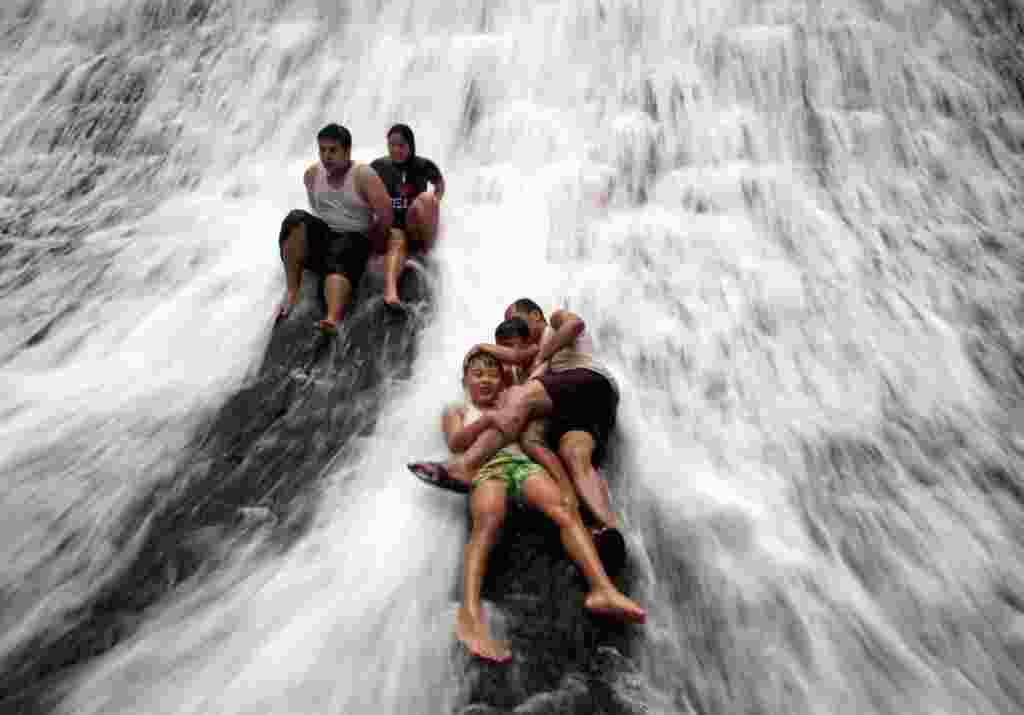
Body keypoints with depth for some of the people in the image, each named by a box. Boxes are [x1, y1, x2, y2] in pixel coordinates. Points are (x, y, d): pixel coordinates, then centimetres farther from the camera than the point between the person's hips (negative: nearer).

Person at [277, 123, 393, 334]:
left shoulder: (363, 175, -9)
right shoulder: (311, 174, 7)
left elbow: (386, 215, -14)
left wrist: (370, 241, -4)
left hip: (353, 239, -4)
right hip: (321, 234, 5)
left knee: (339, 264, -36)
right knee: (296, 219, -26)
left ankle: (332, 319, -65)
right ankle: (292, 291, -31)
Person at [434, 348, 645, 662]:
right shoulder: (456, 411, 28)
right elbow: (455, 442, 9)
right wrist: (488, 420, -6)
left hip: (523, 463, 3)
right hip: (487, 468, -3)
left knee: (565, 512, -28)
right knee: (488, 522, -36)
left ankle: (603, 590, -44)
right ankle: (470, 613, -54)